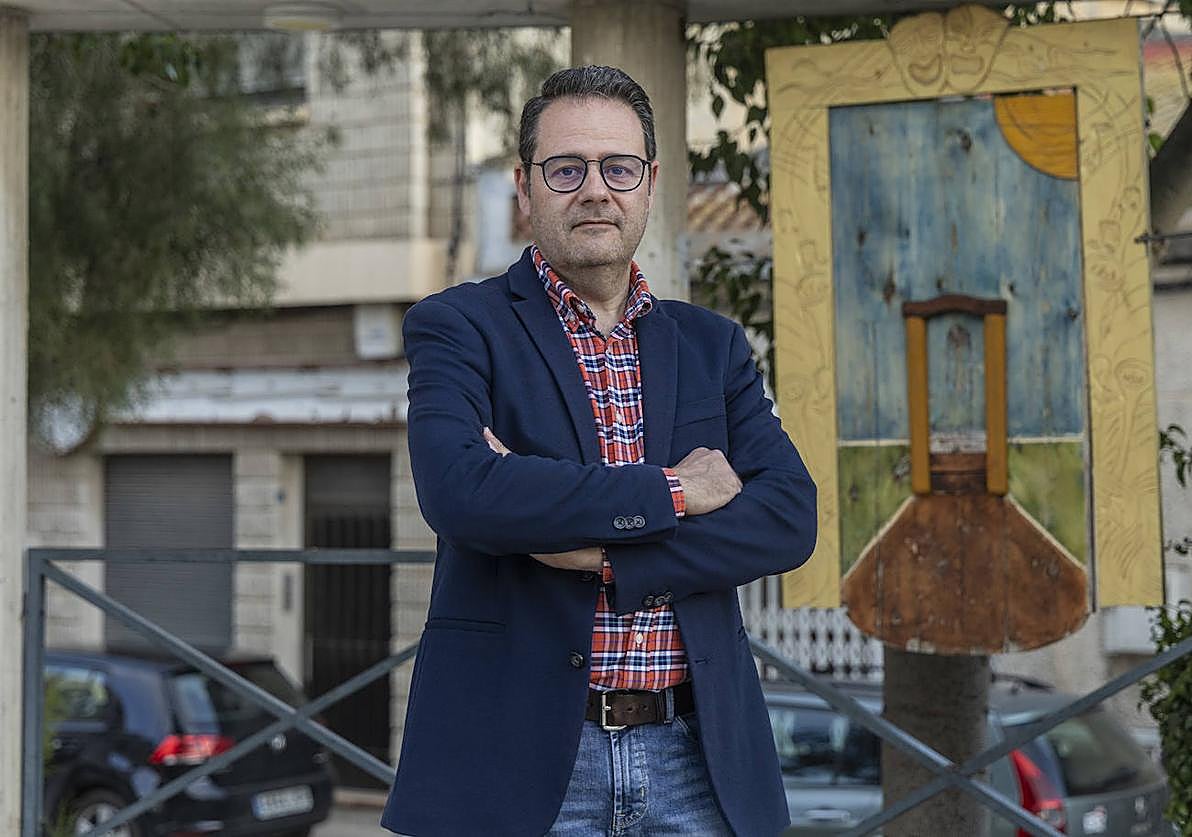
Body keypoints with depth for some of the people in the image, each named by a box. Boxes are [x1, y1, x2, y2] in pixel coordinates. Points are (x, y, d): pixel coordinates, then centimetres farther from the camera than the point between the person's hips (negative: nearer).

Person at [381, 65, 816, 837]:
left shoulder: (713, 346, 13)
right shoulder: (458, 329, 1)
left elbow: (790, 519, -1)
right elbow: (459, 491, -17)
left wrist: (603, 553, -13)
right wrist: (670, 491, -11)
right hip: (519, 759, -3)